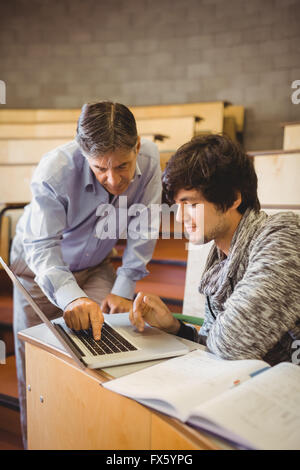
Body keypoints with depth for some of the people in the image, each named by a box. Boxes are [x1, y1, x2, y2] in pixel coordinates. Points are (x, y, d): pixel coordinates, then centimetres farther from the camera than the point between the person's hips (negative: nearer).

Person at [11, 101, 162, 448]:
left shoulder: (149, 158, -23)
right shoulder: (54, 171, -32)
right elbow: (42, 247, -33)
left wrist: (124, 288, -15)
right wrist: (71, 297, -51)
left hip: (96, 264, 2)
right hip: (40, 266, -2)